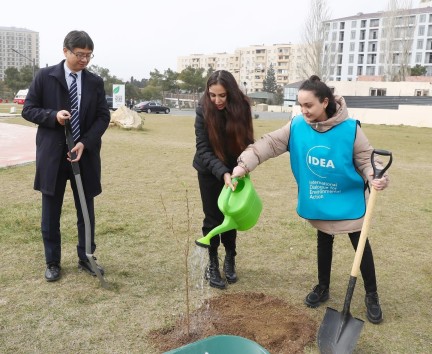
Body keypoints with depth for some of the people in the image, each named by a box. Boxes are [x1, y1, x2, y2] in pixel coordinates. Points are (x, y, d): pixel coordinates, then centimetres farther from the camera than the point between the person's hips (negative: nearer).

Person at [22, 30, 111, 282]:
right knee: (51, 213, 7)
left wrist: (85, 143, -14)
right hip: (52, 155, -1)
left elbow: (103, 117, 0)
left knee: (86, 211, 9)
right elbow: (28, 110, 1)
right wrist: (53, 116, -19)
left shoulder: (96, 82, 4)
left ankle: (86, 258, 25)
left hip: (85, 155, 2)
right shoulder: (45, 76, -1)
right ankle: (53, 262, 23)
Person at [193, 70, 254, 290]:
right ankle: (212, 265, 16)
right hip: (210, 171, -1)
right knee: (213, 218, 2)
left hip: (234, 170, 2)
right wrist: (223, 173, -37)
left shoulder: (242, 107, -17)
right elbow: (203, 149, -24)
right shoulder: (203, 110, -22)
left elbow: (247, 142, -9)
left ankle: (230, 259, 26)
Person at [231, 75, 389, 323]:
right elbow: (269, 144, -16)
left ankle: (372, 296, 27)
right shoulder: (297, 126, -14)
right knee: (324, 243, 19)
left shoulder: (350, 128, -22)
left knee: (361, 245, 8)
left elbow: (366, 159, -13)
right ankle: (323, 287, 39)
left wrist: (377, 177, -32)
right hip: (319, 201, 3)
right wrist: (245, 164, -27)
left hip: (348, 200, -3)